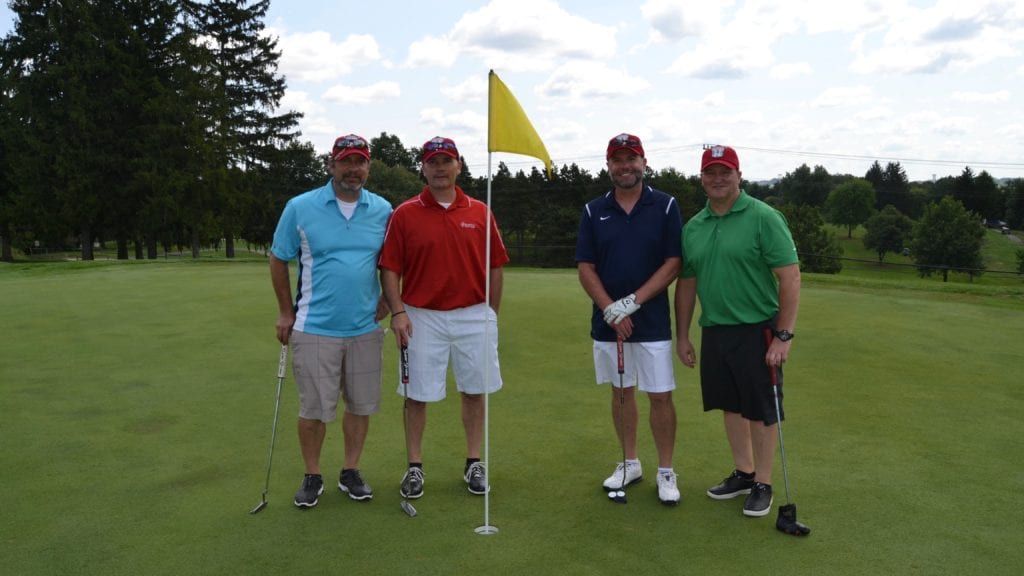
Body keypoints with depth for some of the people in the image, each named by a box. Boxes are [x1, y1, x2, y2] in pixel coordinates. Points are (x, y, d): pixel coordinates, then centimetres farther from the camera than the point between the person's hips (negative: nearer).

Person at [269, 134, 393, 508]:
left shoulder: (382, 210, 3)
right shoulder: (300, 207, -4)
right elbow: (278, 260, 5)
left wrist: (386, 299, 6)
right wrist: (286, 312, 5)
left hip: (366, 327, 3)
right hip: (315, 327, -2)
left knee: (361, 404, 10)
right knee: (314, 407, 4)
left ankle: (350, 472, 26)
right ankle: (312, 477, 21)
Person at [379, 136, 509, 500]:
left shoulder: (480, 212, 4)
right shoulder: (404, 214, -1)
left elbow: (495, 266, 7)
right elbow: (390, 268, -2)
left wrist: (492, 314, 6)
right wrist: (397, 312, -11)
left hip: (474, 316, 2)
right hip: (422, 317, -1)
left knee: (474, 391, 9)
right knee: (417, 394, 6)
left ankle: (474, 463, 24)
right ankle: (414, 467, 20)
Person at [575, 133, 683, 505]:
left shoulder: (666, 206, -2)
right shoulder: (593, 211, 4)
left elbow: (673, 263, -7)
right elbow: (585, 268, 0)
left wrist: (632, 302, -16)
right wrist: (610, 309, -14)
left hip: (652, 321, -2)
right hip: (607, 322, 3)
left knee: (660, 396, 1)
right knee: (621, 392, 13)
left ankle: (665, 471, 15)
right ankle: (630, 463, 28)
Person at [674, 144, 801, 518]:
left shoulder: (763, 218, -10)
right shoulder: (692, 228, 8)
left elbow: (790, 277, -13)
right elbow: (686, 284, 14)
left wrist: (784, 335, -16)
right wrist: (682, 336, 13)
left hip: (757, 330, -5)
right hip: (714, 330, 6)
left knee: (760, 410, 4)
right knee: (731, 406, 15)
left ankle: (763, 483, 20)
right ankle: (743, 473, 31)